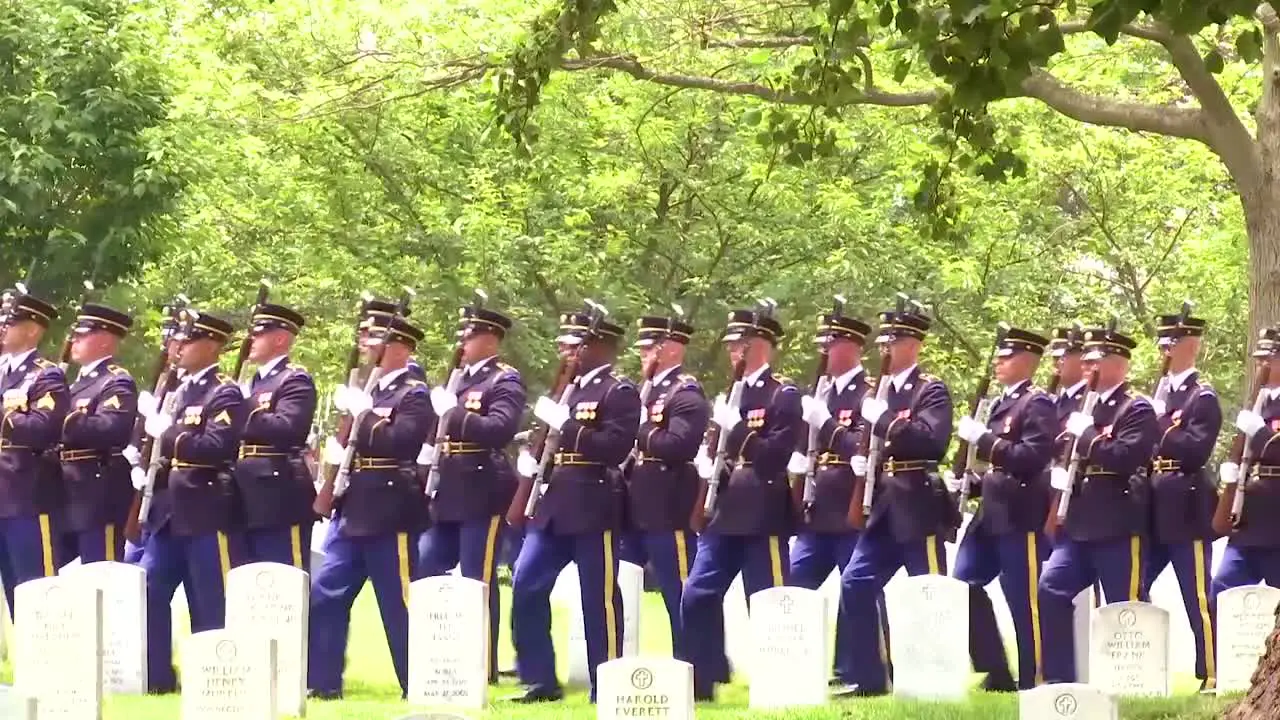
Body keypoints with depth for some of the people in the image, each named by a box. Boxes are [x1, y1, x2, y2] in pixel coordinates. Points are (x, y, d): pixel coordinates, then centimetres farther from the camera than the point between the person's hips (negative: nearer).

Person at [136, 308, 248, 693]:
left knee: (215, 604, -3)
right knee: (147, 592, 6)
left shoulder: (225, 394, -9)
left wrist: (168, 432, -17)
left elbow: (216, 447, -22)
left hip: (207, 513, -9)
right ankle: (155, 676, 12)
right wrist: (151, 420, 4)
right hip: (170, 510, 9)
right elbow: (158, 435, 25)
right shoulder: (179, 390, 16)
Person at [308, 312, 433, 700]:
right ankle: (323, 683, 12)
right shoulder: (368, 389, 17)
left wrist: (361, 411, -17)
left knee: (399, 605, -3)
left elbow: (398, 441, -23)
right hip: (352, 510, 8)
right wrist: (336, 450, 4)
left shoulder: (414, 395, -8)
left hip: (390, 515, -8)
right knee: (324, 595, 5)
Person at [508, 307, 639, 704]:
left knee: (599, 599, -3)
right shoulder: (569, 389, 18)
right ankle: (540, 681, 9)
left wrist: (563, 423, -20)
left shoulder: (620, 392, -7)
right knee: (526, 587, 2)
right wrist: (531, 460, 6)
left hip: (594, 510, -8)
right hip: (553, 507, 8)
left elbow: (615, 447, -19)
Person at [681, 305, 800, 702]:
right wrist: (707, 463, 3)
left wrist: (735, 426, -18)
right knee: (697, 596, 2)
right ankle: (701, 682, 9)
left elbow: (776, 454, -16)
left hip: (763, 515, -7)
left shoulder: (784, 395, -5)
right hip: (725, 511, 7)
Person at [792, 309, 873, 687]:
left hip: (853, 513, -8)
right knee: (794, 586, 4)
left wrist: (824, 422, -22)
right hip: (819, 513, 8)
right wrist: (801, 460, 6)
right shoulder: (823, 392, 16)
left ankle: (852, 674, 4)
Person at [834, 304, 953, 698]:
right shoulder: (881, 391, 16)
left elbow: (932, 441, -22)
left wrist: (883, 419, -20)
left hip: (919, 510, -8)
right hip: (884, 510, 8)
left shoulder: (932, 391, -6)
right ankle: (870, 678, 7)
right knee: (856, 585, 2)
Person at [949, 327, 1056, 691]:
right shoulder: (1002, 404, 19)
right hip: (991, 514, 10)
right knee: (963, 584, 7)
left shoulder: (1037, 404, -9)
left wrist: (983, 439, -20)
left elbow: (1033, 457, -22)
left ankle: (1032, 681, 2)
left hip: (1022, 518, -10)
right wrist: (970, 483, 12)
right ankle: (996, 671, 11)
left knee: (1025, 600, -5)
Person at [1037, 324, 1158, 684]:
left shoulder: (1137, 409, -5)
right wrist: (1061, 470, 5)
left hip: (1118, 526, -8)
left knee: (1126, 607, -4)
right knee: (1052, 590, -2)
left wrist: (1085, 435, -13)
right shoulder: (1086, 407, 19)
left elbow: (1127, 455, -20)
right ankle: (1059, 678, 2)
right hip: (1079, 522, 8)